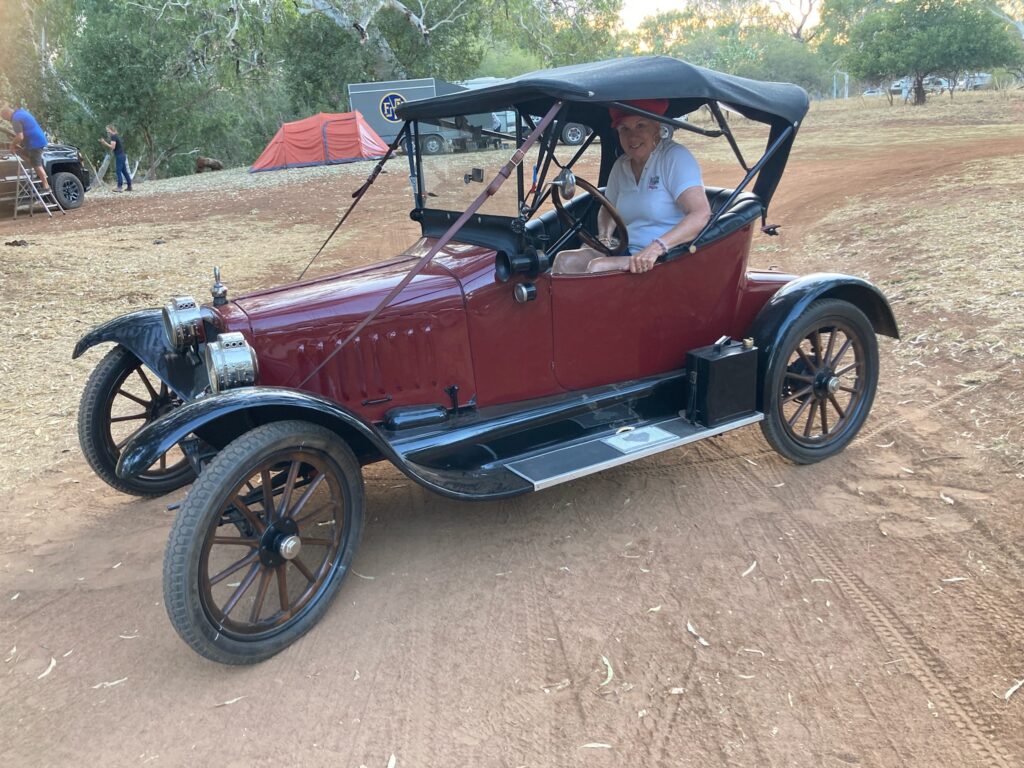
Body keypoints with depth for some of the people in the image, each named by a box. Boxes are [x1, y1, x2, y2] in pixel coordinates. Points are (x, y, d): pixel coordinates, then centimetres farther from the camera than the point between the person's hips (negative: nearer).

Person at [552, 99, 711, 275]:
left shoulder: (675, 157, -10)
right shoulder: (621, 166, 11)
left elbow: (701, 214, -22)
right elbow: (608, 210, 27)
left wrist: (656, 247, -34)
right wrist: (604, 239, 4)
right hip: (630, 253, 7)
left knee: (597, 267, -27)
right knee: (564, 261, -11)